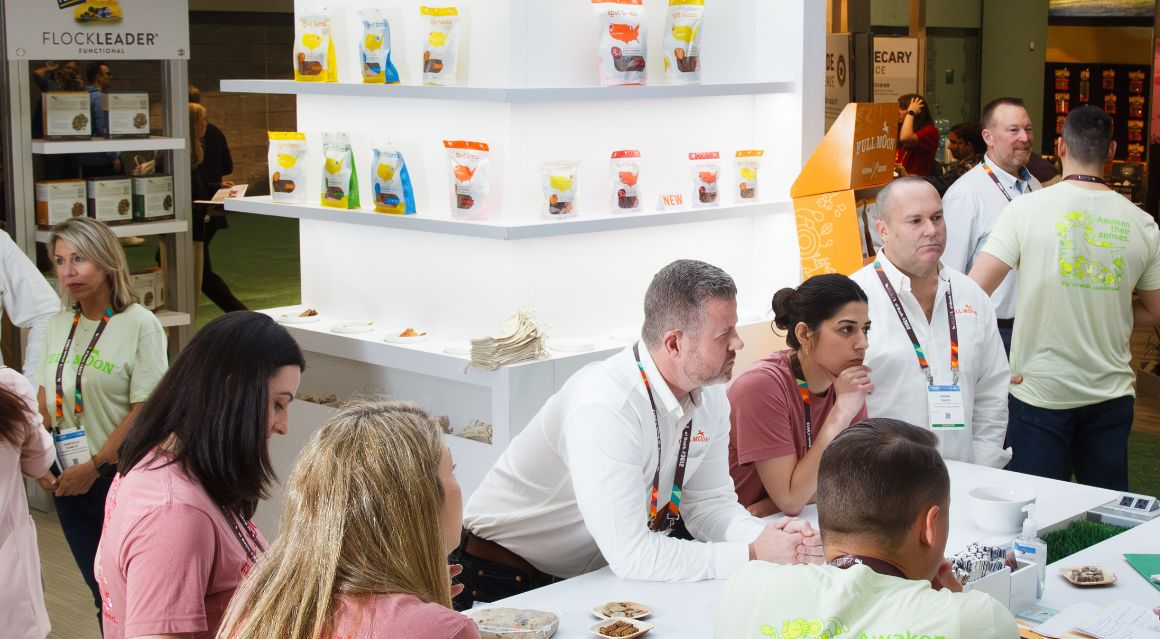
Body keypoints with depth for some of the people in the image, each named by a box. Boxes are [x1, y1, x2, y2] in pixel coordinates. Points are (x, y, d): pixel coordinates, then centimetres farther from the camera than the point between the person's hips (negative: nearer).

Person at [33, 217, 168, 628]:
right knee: (100, 590, 15)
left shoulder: (140, 325, -14)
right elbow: (45, 397, 13)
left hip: (118, 476, -5)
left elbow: (145, 410, -17)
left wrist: (95, 466, -17)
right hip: (68, 478, 5)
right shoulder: (59, 324, 5)